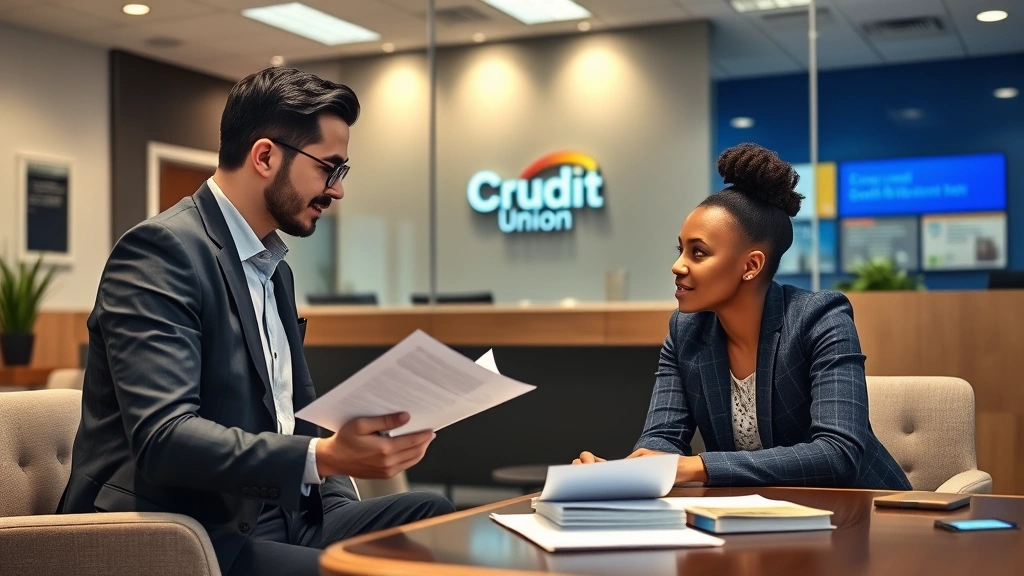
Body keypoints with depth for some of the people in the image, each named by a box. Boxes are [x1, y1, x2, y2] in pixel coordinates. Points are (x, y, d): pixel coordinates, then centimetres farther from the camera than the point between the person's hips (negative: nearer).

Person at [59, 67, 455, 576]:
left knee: (434, 517, -9)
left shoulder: (275, 268, 15)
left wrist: (342, 508, 1)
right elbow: (162, 438, -23)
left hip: (277, 518, 9)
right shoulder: (160, 249, -12)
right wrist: (324, 457, -33)